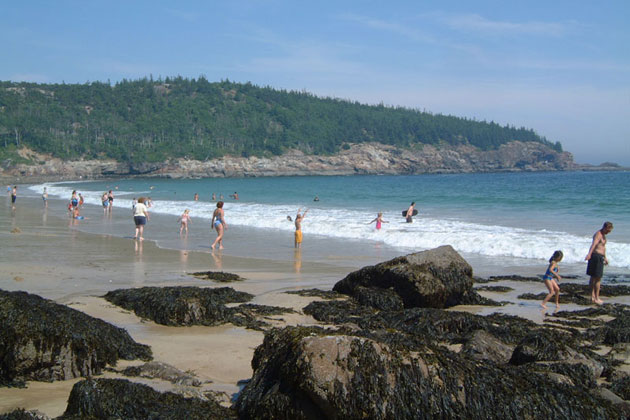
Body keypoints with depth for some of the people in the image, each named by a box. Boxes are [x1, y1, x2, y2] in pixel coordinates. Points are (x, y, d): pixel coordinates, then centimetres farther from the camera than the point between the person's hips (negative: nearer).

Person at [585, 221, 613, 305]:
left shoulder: (603, 235, 17)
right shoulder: (598, 234, -16)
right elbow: (594, 244, -34)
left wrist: (605, 257, 43)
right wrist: (589, 253, -50)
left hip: (600, 257, 10)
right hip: (596, 256, -10)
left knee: (593, 277, 14)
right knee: (598, 278, -7)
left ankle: (592, 296, 20)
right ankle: (596, 298, -4)